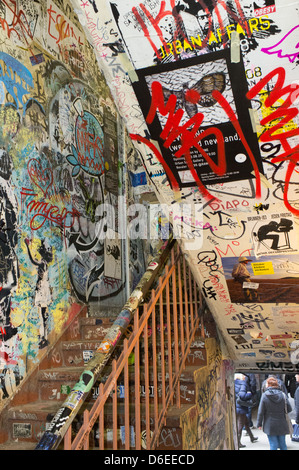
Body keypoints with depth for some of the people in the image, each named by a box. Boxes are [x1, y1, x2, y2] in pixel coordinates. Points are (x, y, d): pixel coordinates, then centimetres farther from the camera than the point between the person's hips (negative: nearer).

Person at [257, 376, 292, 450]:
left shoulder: (264, 396, -12)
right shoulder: (283, 395, -7)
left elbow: (260, 412, -9)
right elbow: (289, 409, -2)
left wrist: (259, 424, 2)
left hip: (270, 426, -2)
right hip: (282, 425, 2)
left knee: (273, 445, 6)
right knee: (283, 445, 16)